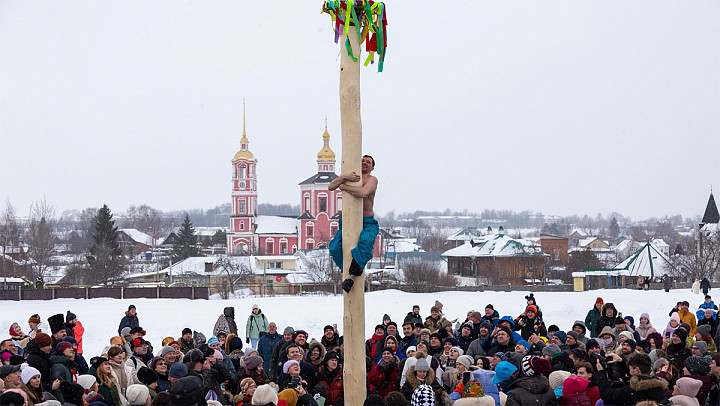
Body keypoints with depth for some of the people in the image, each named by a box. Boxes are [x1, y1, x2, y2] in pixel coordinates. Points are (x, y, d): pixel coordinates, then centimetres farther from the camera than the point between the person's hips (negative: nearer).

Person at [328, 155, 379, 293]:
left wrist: (344, 187, -14)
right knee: (335, 248, -21)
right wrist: (345, 177, -23)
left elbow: (363, 193, -25)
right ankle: (350, 272, -4)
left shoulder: (372, 180, -2)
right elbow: (330, 187, -7)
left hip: (368, 223, -3)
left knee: (366, 241, -37)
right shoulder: (349, 177, 11)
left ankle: (352, 275, -31)